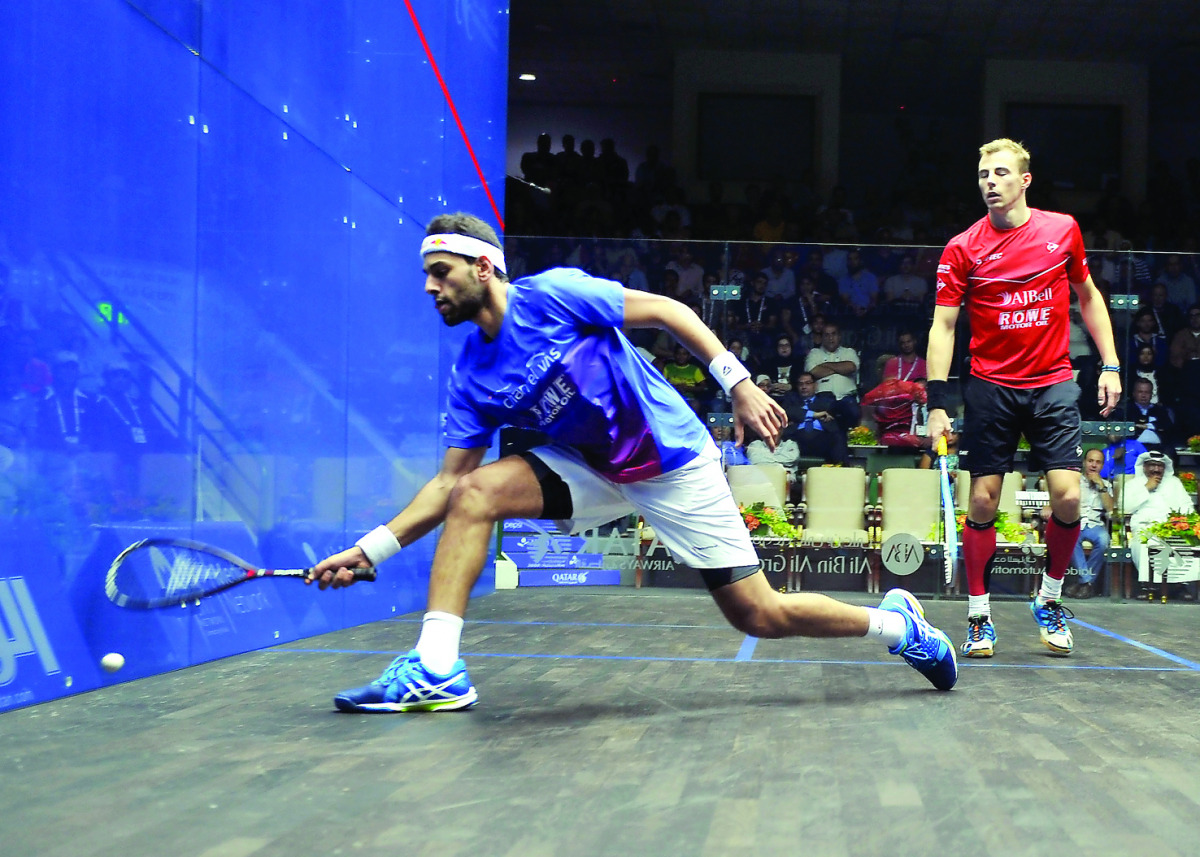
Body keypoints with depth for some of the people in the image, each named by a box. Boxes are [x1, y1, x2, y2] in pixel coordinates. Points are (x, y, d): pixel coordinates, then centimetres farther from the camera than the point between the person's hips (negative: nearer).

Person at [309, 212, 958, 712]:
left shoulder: (551, 294, -17)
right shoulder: (471, 376, -1)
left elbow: (663, 310, -13)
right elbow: (450, 479, -1)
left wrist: (740, 384, -21)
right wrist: (369, 550, -9)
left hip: (675, 465, -5)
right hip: (592, 470, 5)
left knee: (760, 616, -5)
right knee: (475, 493, -17)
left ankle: (896, 622, 20)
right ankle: (435, 670, -18)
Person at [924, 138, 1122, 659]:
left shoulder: (1063, 230, 2)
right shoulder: (963, 249, -4)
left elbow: (1088, 296, 15)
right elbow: (943, 326, -5)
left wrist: (1109, 366, 9)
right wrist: (937, 403, -14)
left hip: (1052, 384, 1)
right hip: (990, 387, -1)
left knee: (1067, 496, -9)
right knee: (982, 501, -2)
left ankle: (1049, 601, 15)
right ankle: (979, 617, 11)